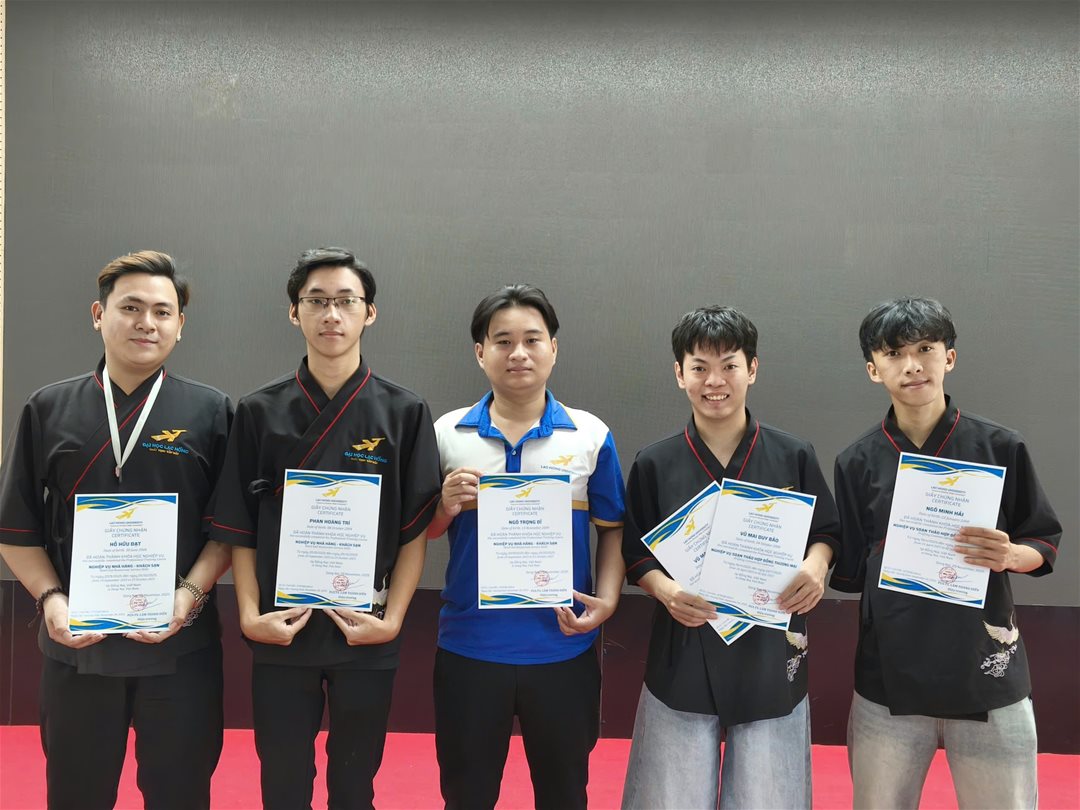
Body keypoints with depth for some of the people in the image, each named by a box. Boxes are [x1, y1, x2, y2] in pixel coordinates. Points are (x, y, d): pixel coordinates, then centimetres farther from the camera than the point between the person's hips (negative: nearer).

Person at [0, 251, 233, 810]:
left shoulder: (210, 412, 0)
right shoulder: (49, 409, 4)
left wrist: (190, 594, -13)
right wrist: (50, 598, -8)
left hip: (180, 645, -1)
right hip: (75, 645, 1)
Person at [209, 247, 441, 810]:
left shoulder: (403, 414, -2)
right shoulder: (260, 412, 0)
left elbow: (416, 530, -1)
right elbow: (238, 530, 3)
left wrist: (391, 619, -9)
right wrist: (251, 615, -7)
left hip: (367, 636, 0)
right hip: (282, 631, 1)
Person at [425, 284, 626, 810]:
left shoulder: (591, 436, -3)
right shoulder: (447, 434, -1)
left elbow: (612, 529, 4)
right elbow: (424, 533, 7)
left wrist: (607, 599, -11)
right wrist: (447, 507, -14)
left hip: (563, 646, 0)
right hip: (469, 644, 1)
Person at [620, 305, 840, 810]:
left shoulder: (793, 456, -2)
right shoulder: (654, 464, -3)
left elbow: (826, 532, 8)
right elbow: (635, 554, 3)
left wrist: (816, 566, -13)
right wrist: (664, 589, -17)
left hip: (771, 658, 0)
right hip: (682, 659, 0)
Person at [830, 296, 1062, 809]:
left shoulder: (1000, 448, -4)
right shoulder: (858, 462, -2)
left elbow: (1044, 545, 3)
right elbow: (848, 571, 3)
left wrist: (1009, 555, -16)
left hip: (985, 669, -1)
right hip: (889, 674, 1)